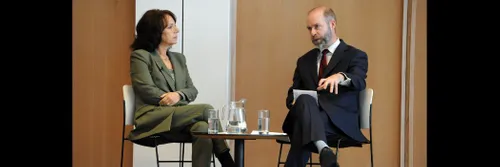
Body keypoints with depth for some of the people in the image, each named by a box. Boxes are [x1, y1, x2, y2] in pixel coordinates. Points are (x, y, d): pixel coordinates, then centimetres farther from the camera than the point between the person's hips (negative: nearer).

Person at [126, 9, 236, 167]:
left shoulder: (179, 58, 22)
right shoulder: (140, 56, 2)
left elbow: (192, 90, 13)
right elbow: (148, 92, -10)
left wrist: (179, 95, -11)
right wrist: (174, 100, -8)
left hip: (178, 116, 5)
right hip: (152, 118, -5)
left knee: (203, 129, -32)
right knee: (206, 109, -26)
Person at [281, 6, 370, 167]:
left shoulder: (355, 55, 9)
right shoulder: (305, 60, 25)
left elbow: (359, 82, -13)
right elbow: (292, 95, 22)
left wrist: (340, 77, -39)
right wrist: (296, 104, -6)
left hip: (339, 123, -3)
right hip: (307, 118, 3)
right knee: (305, 100, -37)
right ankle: (324, 150, -62)